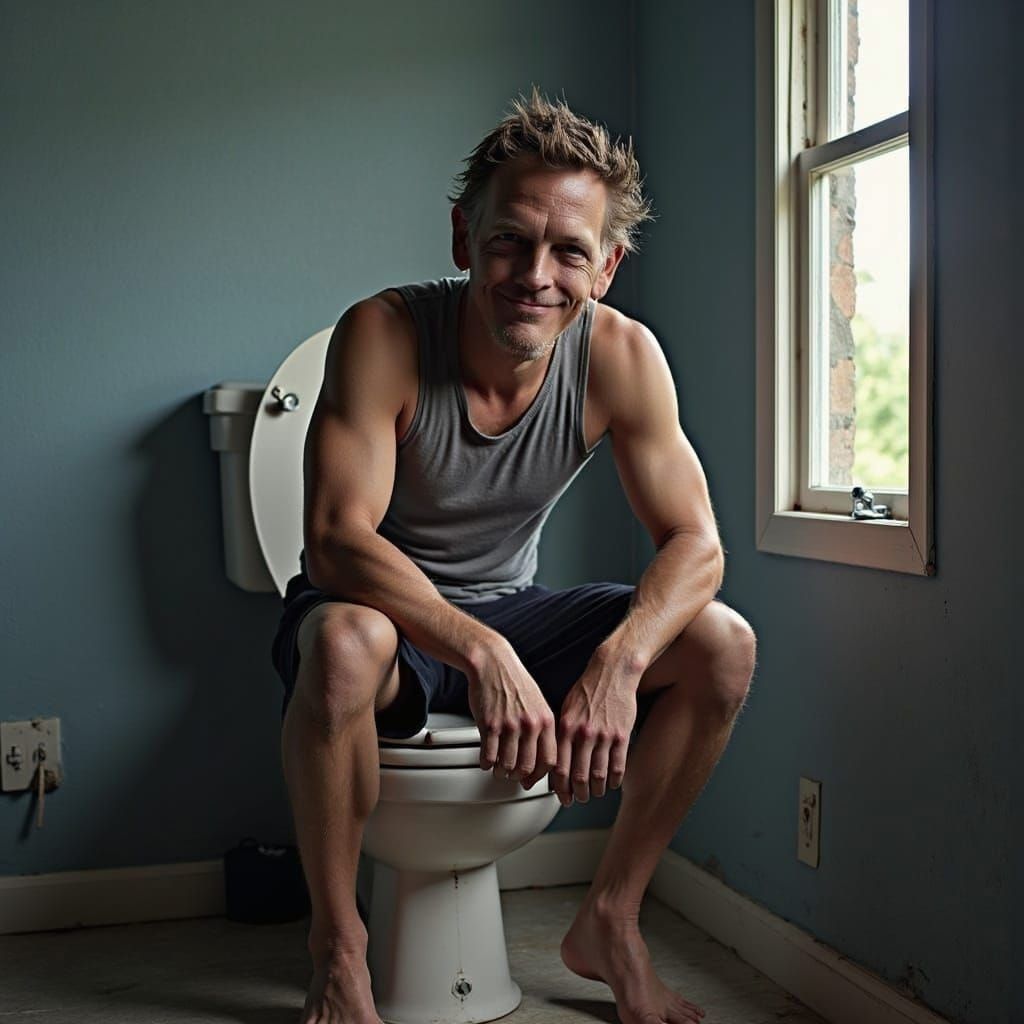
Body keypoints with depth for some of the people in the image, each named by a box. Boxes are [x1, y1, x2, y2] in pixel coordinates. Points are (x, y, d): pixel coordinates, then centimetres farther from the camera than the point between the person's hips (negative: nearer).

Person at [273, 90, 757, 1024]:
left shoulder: (621, 356, -13)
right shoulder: (383, 335, -23)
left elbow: (695, 543, -14)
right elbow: (336, 539, -31)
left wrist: (618, 662, -34)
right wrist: (479, 652, -46)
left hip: (506, 612, 4)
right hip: (382, 609, -3)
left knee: (722, 644, -15)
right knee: (344, 643, -39)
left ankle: (609, 922, 1)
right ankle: (338, 946, -15)